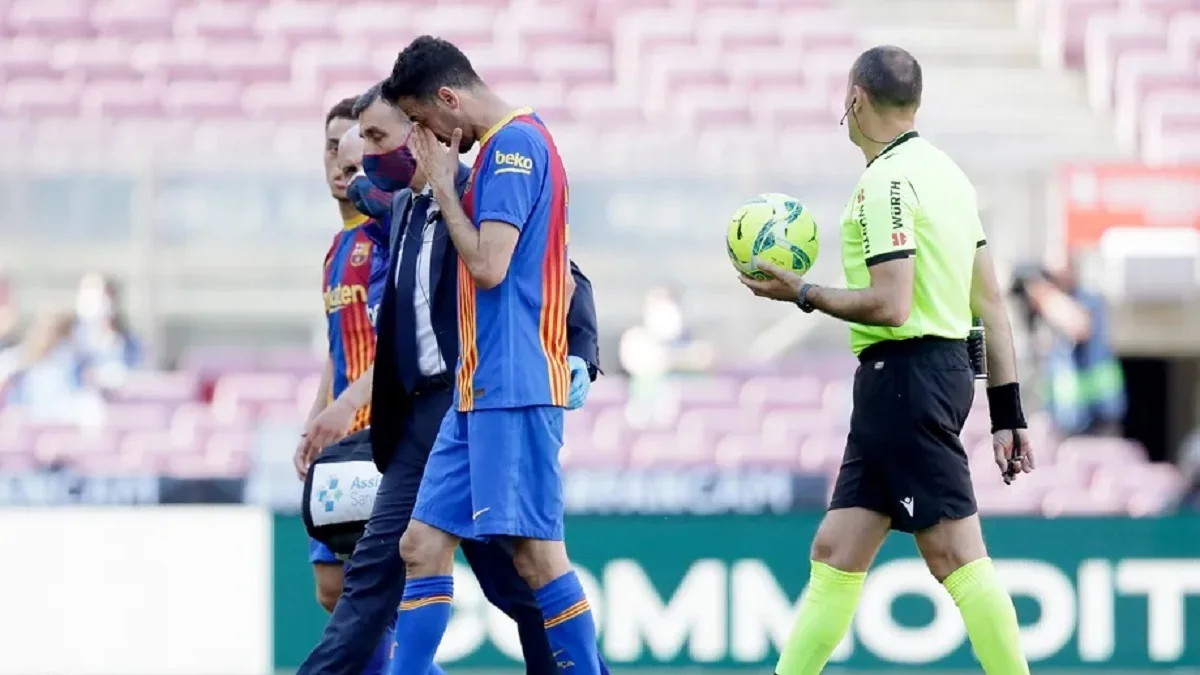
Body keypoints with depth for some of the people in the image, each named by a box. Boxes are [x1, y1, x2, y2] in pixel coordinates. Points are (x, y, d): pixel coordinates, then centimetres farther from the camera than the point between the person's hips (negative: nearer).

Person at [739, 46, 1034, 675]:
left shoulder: (888, 181, -12)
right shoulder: (942, 171, 16)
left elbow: (890, 306, -20)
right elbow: (990, 302, 16)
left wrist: (804, 293, -6)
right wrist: (1007, 411, 18)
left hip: (905, 374, -10)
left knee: (954, 554, -9)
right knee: (835, 553, 11)